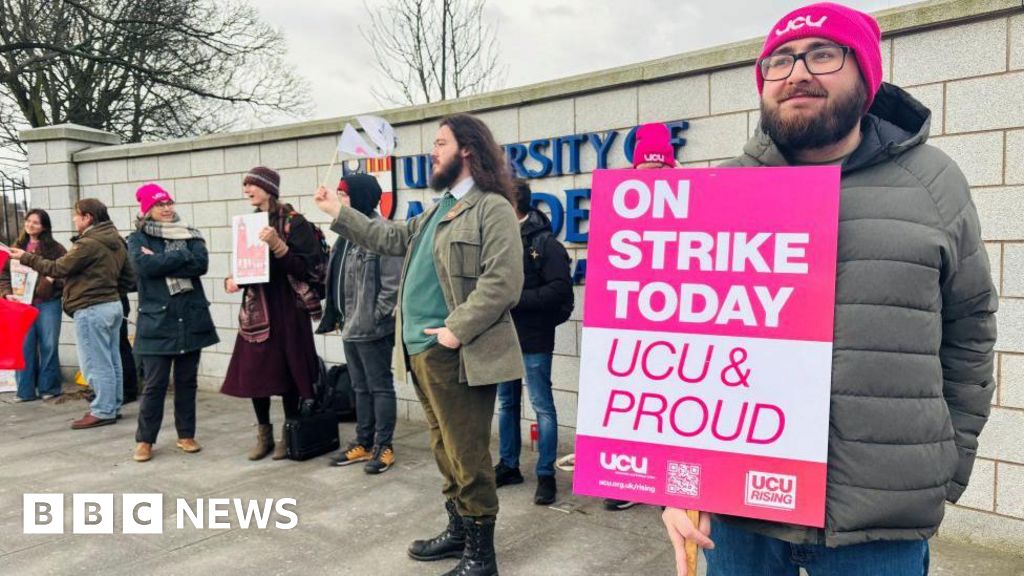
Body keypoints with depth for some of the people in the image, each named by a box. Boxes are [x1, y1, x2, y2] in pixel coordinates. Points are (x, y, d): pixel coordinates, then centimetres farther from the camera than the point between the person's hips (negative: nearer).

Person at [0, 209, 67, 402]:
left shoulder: (55, 248, 2)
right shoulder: (17, 247, 11)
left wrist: (55, 280, -18)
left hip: (48, 303, -3)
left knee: (48, 346, 4)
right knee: (25, 347, 4)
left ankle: (48, 387, 15)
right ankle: (26, 390, 11)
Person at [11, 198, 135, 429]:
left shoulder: (88, 244, -17)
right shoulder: (116, 242, 10)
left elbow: (58, 269, -11)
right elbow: (129, 278, 12)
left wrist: (26, 257, 0)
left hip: (91, 310, -9)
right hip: (112, 304, 9)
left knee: (96, 363, -2)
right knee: (111, 360, 13)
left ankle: (103, 411, 4)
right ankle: (113, 406, 21)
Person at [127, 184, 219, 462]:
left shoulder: (190, 235, 9)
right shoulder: (138, 239, 4)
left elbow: (201, 263, -9)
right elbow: (145, 265, -16)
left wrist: (161, 262, -12)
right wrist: (182, 255, -11)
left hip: (191, 319, 3)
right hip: (157, 321, -2)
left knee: (187, 381, 9)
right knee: (155, 384, -1)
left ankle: (186, 435, 21)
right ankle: (145, 440, 12)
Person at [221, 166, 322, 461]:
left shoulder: (294, 222, -7)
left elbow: (305, 268, -15)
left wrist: (277, 245, -25)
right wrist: (232, 280, 0)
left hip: (286, 308, -5)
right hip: (255, 307, 6)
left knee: (286, 371, 1)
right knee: (254, 372, 4)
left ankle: (289, 436, 16)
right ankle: (264, 435, 20)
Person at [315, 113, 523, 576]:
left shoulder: (492, 207, -12)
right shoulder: (440, 209, 20)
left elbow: (502, 282, -20)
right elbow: (393, 238, 27)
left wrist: (456, 330, -21)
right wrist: (340, 213, 28)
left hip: (455, 354, -10)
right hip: (422, 349, 10)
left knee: (467, 455, 0)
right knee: (445, 450, 19)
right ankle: (458, 530, 34)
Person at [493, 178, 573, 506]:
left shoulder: (544, 242, -10)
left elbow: (560, 290, -19)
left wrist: (515, 299, -20)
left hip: (533, 340, -7)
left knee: (542, 406, 1)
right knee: (506, 403, 15)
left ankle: (546, 475, 11)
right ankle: (508, 466, 29)